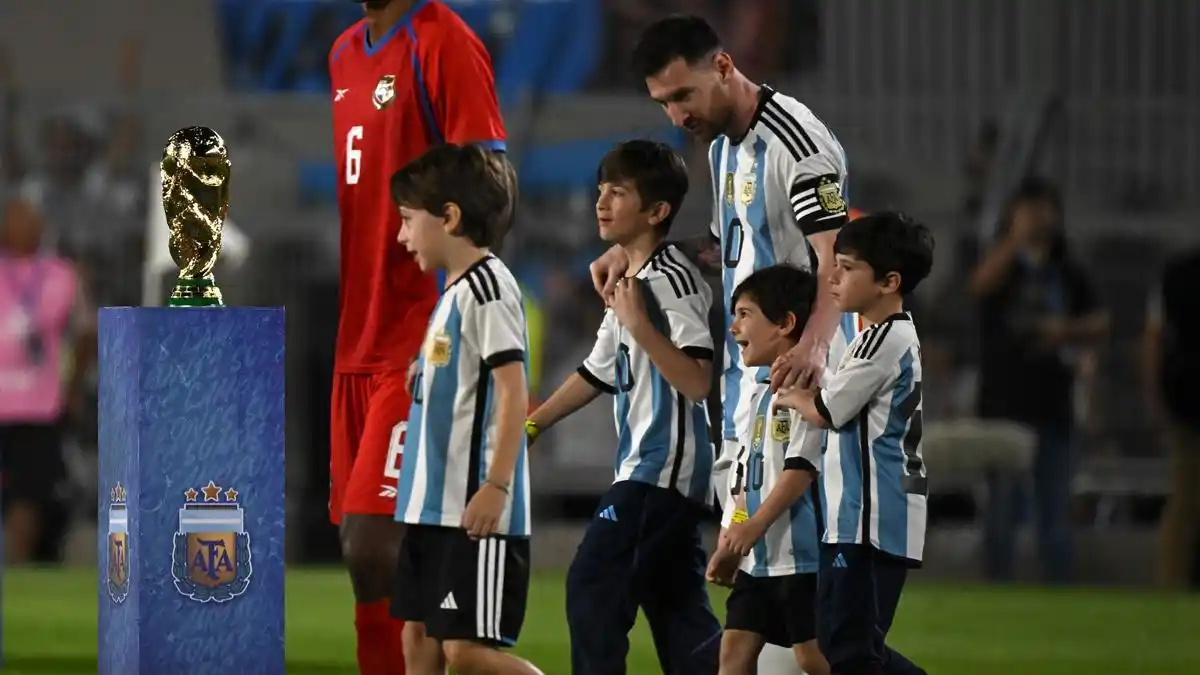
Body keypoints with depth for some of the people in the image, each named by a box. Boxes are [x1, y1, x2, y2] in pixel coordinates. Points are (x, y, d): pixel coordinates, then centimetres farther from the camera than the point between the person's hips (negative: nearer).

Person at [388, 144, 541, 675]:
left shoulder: (487, 287, -13)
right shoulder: (454, 291, 17)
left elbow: (513, 390, -19)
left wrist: (497, 485, -23)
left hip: (475, 512, -10)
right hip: (434, 506, 10)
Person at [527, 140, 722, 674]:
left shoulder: (672, 280, -14)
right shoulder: (628, 282, 16)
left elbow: (698, 381, -23)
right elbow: (598, 372, 26)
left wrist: (640, 325, -27)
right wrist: (532, 424, 26)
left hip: (663, 466, -10)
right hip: (645, 467, 10)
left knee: (592, 586, -11)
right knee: (676, 608, 9)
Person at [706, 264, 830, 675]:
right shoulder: (762, 397, 18)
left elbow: (802, 468, -19)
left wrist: (753, 528, -21)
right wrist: (727, 546, 15)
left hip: (802, 553, -9)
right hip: (758, 557, 9)